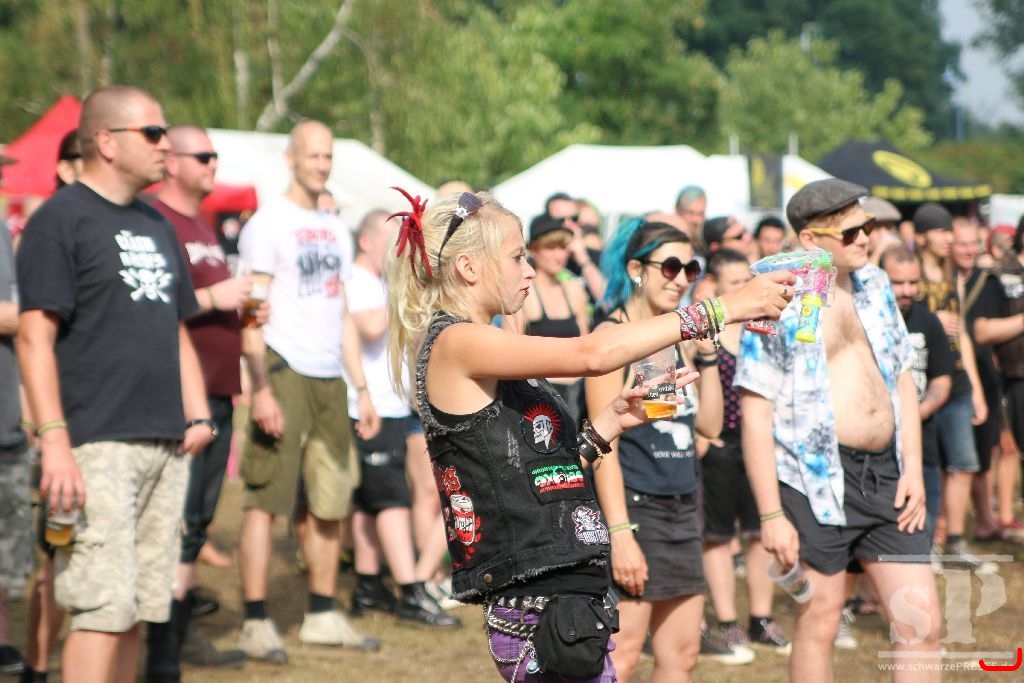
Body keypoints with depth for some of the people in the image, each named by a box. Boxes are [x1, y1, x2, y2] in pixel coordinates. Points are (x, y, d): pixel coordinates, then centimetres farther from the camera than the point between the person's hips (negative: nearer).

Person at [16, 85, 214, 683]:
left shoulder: (157, 225, 20)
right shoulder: (61, 219, -5)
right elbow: (35, 337, -12)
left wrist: (198, 414, 12)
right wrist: (54, 443, -19)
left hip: (166, 446, 8)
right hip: (96, 447, -8)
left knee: (140, 608, 9)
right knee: (103, 607, -12)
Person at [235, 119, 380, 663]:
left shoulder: (335, 230, 18)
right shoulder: (268, 223, -4)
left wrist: (362, 389, 16)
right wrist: (260, 389, -21)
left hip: (329, 379, 8)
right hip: (285, 372, -8)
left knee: (331, 502, 10)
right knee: (266, 500, -8)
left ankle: (322, 616, 19)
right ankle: (255, 623, -6)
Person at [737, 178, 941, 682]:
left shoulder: (875, 286, 11)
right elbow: (755, 413, -11)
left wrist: (913, 468, 6)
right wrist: (770, 514, -16)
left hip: (885, 474, 6)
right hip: (814, 479, -6)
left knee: (922, 622, 2)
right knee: (819, 623, 3)